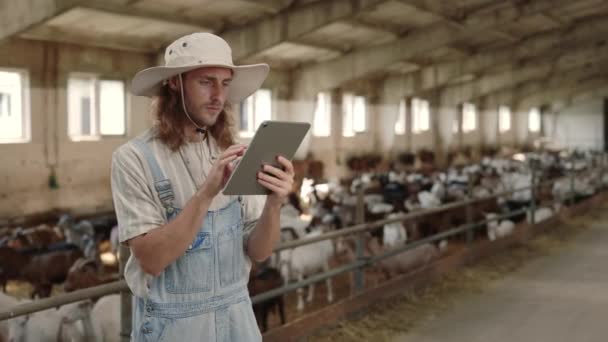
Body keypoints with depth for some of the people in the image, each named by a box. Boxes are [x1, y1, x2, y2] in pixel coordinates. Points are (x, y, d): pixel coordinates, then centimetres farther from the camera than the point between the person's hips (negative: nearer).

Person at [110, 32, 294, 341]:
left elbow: (258, 252, -2)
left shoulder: (233, 156, 0)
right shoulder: (134, 158, -12)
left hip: (236, 316, 4)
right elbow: (151, 258, -19)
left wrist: (273, 204, -21)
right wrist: (206, 194, -28)